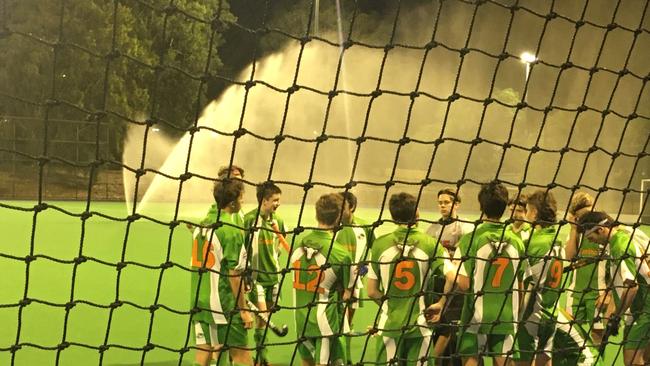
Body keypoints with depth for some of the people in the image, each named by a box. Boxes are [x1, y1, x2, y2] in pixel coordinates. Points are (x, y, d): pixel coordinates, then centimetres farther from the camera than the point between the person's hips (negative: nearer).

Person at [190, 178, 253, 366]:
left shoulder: (202, 225, 8)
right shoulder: (232, 231, -15)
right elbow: (235, 274, -16)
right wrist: (244, 309, -11)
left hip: (199, 301, 7)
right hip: (224, 304, -7)